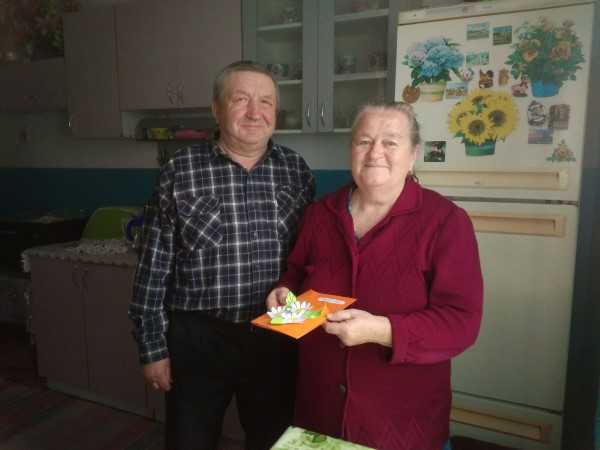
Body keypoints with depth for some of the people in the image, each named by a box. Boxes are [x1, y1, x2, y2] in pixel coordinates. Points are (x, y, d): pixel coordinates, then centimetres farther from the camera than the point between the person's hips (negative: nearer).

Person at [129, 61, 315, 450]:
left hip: (277, 339, 3)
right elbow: (154, 269, -4)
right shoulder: (180, 172, -8)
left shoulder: (296, 169, 0)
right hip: (198, 339, -2)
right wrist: (153, 348, -3)